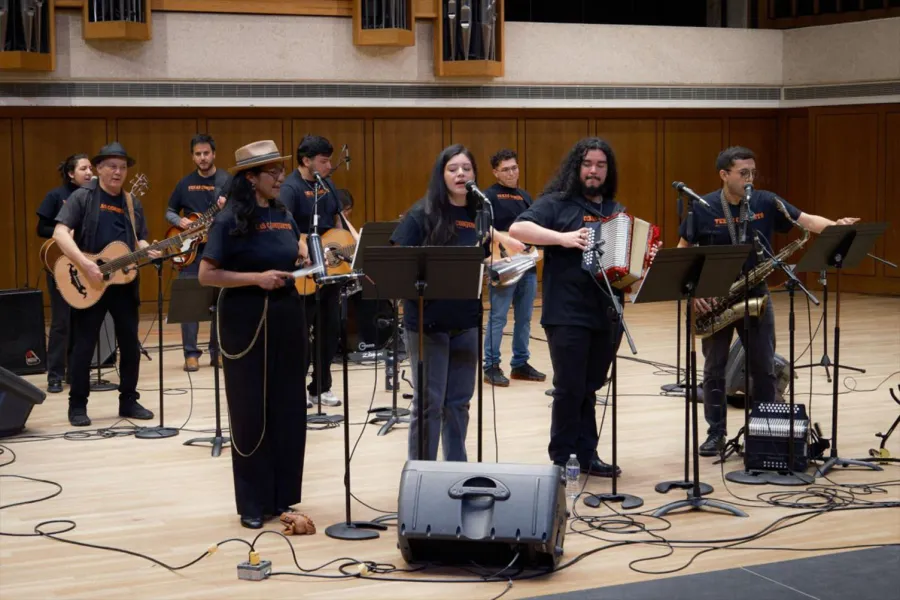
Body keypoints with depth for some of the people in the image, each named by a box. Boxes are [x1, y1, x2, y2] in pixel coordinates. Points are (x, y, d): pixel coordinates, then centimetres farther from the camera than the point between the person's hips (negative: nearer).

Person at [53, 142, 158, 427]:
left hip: (124, 283, 5)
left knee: (131, 344, 8)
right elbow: (60, 233, -15)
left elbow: (139, 240, 16)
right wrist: (85, 264, -25)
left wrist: (147, 251, -8)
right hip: (88, 283, -5)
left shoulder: (133, 204, 12)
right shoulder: (82, 197, -5)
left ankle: (129, 401, 20)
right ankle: (78, 405, 9)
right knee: (84, 345, -1)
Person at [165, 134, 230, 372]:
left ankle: (217, 351, 12)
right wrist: (180, 221, -5)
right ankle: (191, 353, 5)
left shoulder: (227, 181, 0)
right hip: (190, 248, 2)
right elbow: (169, 212, 16)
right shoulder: (185, 183, 9)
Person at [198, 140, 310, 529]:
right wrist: (256, 278, -20)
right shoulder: (231, 220, -9)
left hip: (287, 319, 6)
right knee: (251, 411, 1)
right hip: (247, 322, -6)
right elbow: (206, 275, -13)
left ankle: (283, 497, 19)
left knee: (288, 409, 8)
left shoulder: (284, 216, 9)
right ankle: (253, 503, 10)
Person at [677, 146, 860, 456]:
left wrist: (836, 226, -26)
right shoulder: (703, 208, -8)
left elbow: (806, 221, -7)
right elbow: (683, 251, -2)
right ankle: (716, 432, 15)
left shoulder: (766, 203, -3)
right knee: (714, 368, 5)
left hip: (756, 295, 2)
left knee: (764, 368, 6)